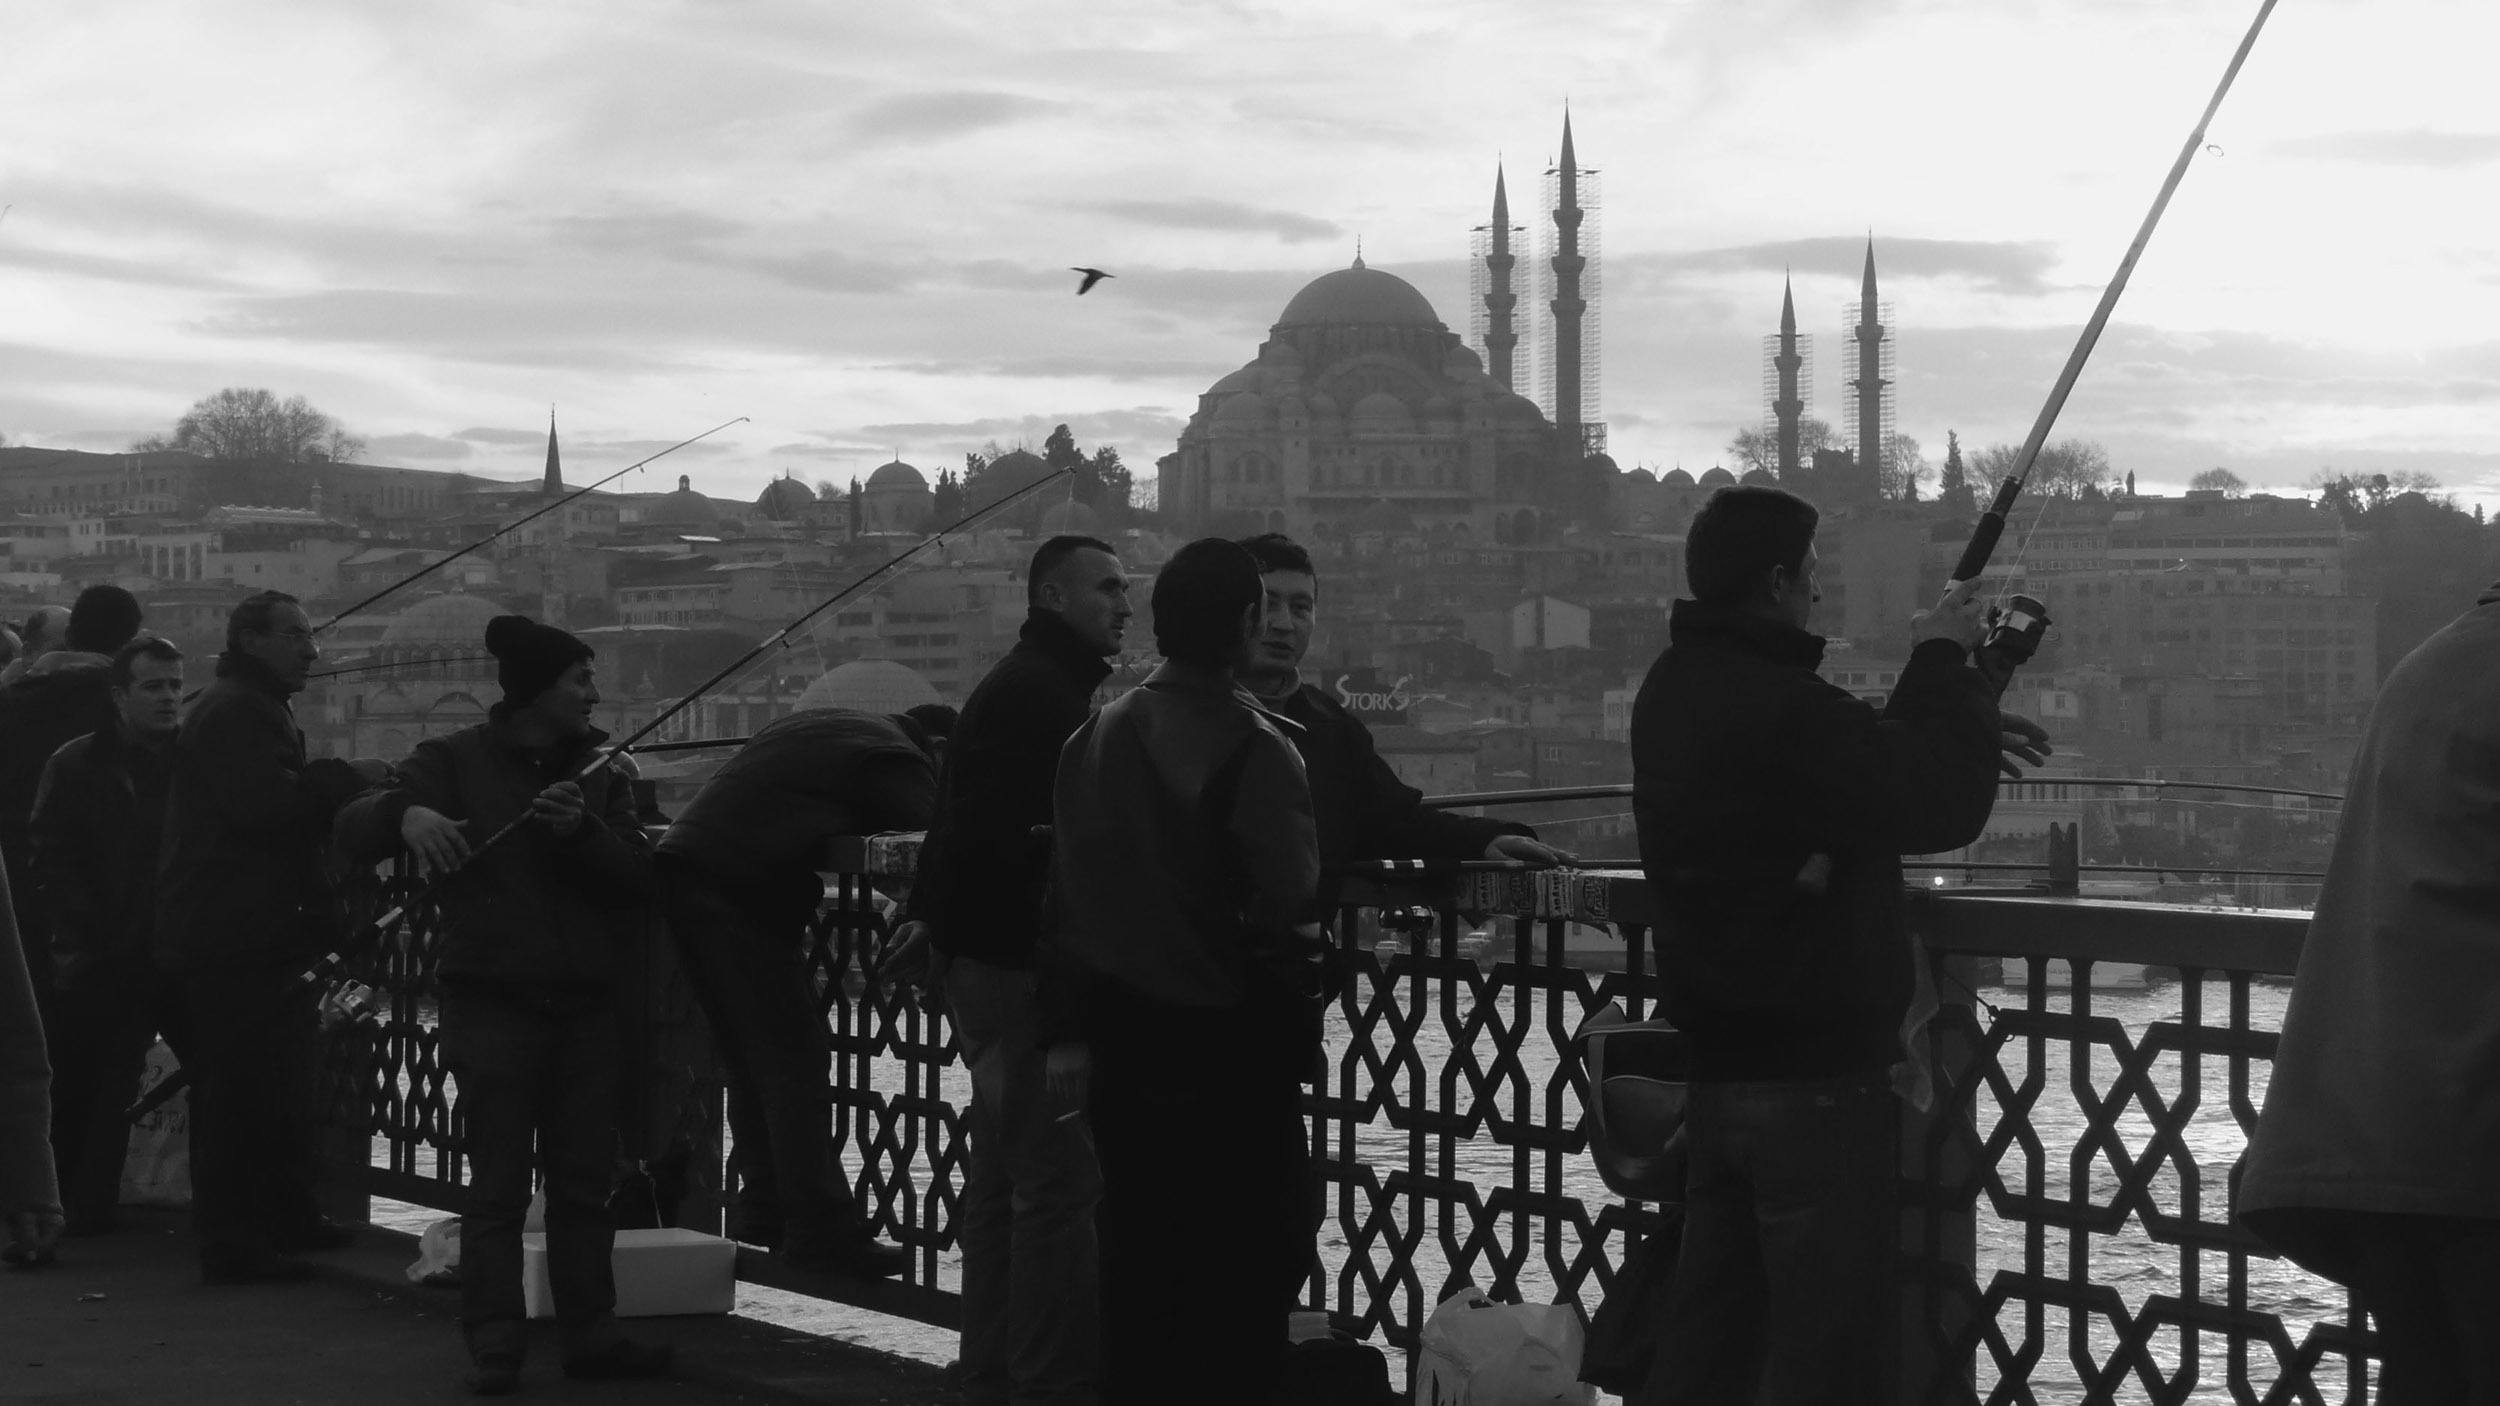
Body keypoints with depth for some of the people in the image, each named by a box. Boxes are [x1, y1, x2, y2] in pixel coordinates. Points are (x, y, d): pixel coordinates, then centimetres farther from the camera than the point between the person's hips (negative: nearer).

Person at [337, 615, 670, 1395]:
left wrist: (584, 830, -17)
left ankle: (590, 1331, 14)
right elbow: (355, 827, -8)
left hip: (585, 1005, 4)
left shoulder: (598, 769, 11)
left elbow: (637, 878, 2)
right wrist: (407, 813, -30)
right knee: (498, 1185, -4)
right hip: (493, 1002, -4)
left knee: (585, 1182, 7)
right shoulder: (457, 761, 0)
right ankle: (493, 1344, -2)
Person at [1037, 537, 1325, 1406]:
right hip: (1231, 1042, -6)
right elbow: (1288, 905, -19)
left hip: (1123, 1040, 6)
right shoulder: (1255, 749, -15)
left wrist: (1064, 1034, 13)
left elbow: (1066, 898, 9)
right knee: (1240, 1266, 1)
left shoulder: (1095, 740, 5)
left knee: (1138, 1251, 13)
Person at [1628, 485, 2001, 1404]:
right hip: (1816, 1073, -9)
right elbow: (1942, 805, -21)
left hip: (1715, 1065, 9)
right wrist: (1944, 664, -8)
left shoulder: (1675, 691, 9)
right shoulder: (1780, 709, -22)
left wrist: (1940, 680, 4)